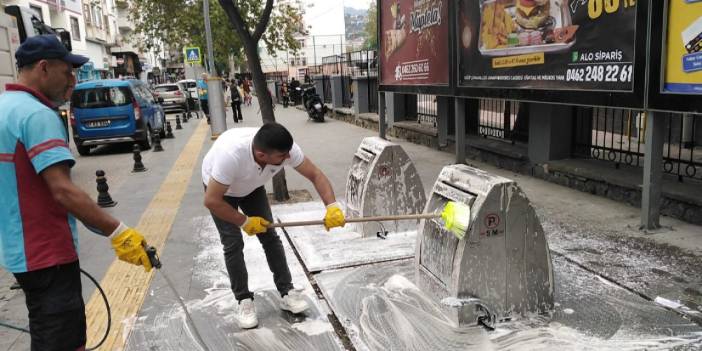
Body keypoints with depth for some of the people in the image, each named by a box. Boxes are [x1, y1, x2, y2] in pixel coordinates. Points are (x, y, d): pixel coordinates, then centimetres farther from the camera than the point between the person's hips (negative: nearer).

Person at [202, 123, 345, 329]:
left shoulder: (285, 149, -33)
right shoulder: (231, 154, -46)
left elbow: (315, 175, -22)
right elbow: (211, 201, -36)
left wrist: (332, 206, -36)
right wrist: (244, 221, -25)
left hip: (252, 187, 4)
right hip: (220, 190, -4)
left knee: (270, 236, -1)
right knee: (233, 244, -10)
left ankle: (286, 292, 8)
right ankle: (244, 300, 5)